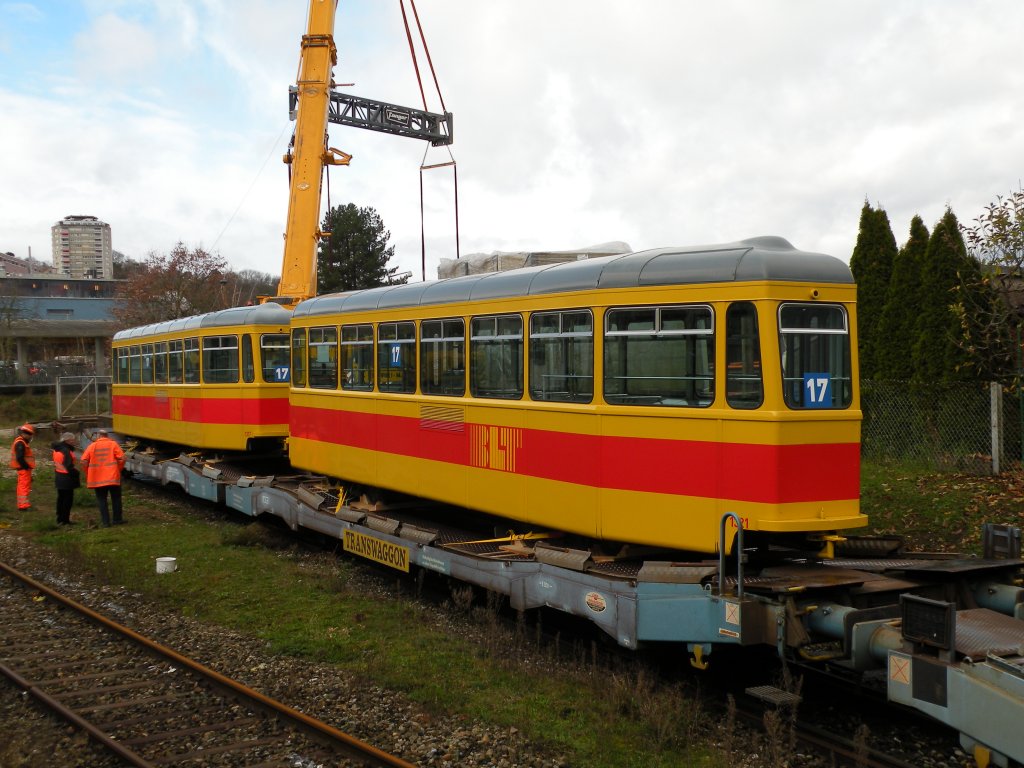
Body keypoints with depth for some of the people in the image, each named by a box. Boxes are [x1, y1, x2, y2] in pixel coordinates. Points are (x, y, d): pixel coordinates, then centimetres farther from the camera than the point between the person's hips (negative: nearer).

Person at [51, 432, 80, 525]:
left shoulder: (57, 450, 9)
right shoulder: (66, 451, -22)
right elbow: (69, 466, -25)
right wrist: (77, 474, -12)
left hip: (59, 477, 10)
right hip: (67, 478, -10)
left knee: (61, 498, 18)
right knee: (68, 499, 0)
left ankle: (60, 519, 25)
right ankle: (65, 520, 3)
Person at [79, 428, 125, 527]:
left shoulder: (92, 446, 2)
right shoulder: (113, 444, -1)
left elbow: (84, 461, -3)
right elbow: (122, 458, -10)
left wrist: (87, 473, 11)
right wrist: (119, 469, 6)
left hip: (98, 479, 1)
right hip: (113, 477, -1)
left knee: (102, 500, 9)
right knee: (116, 499, 13)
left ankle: (105, 521, 6)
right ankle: (117, 519, 17)